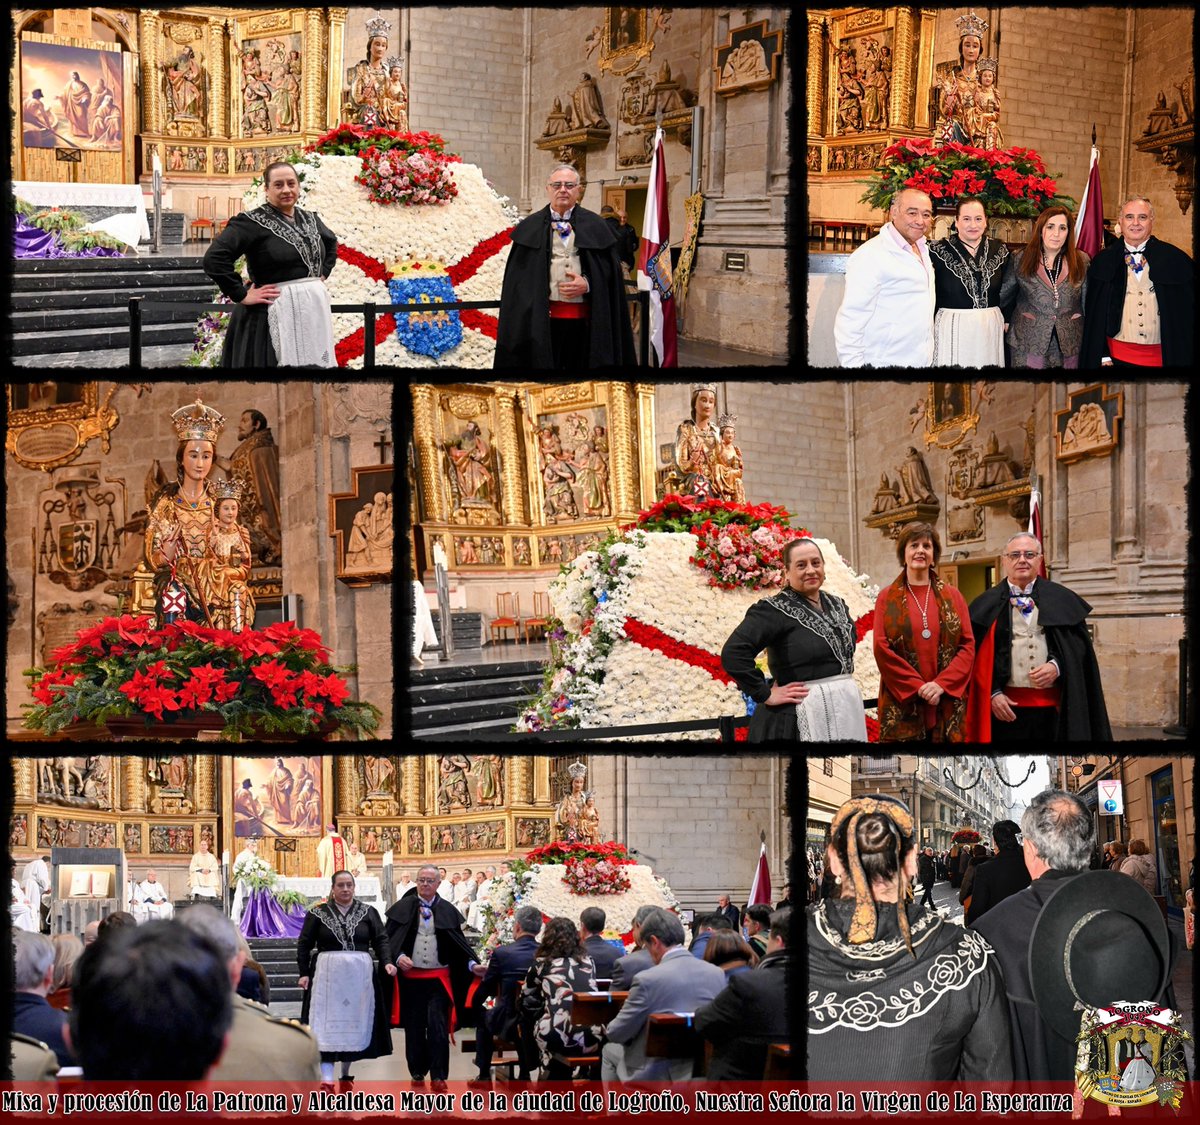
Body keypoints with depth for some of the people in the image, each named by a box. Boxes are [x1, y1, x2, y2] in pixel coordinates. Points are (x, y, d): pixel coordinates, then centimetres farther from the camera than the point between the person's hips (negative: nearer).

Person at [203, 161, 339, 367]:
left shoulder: (310, 219, 12)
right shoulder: (252, 222, -10)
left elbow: (331, 243, 34)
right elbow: (214, 258, -19)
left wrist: (323, 273, 18)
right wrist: (241, 295, -17)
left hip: (313, 312, 7)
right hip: (273, 316, -7)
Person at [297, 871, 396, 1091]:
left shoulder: (367, 912, 7)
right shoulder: (318, 913, 4)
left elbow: (381, 940, 4)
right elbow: (304, 944, 5)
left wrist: (386, 962, -12)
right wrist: (304, 973, -3)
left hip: (360, 975, 2)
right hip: (327, 975, -2)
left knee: (355, 1023, 6)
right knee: (327, 1024, -9)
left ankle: (346, 1075, 19)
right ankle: (326, 1079, -15)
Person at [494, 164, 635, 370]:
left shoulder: (594, 226, 10)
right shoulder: (530, 227, 10)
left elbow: (610, 267, 7)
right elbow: (518, 275, 7)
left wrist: (587, 284, -9)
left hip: (584, 317, 1)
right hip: (542, 316, -1)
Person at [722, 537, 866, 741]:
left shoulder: (837, 606, 12)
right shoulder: (775, 610, -10)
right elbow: (733, 653, -21)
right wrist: (765, 694, -17)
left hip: (847, 709, 7)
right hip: (802, 719, -7)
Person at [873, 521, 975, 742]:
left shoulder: (952, 596, 10)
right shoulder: (887, 598, 6)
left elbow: (968, 646, 4)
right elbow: (882, 649, -3)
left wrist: (941, 684, -11)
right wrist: (917, 686, -12)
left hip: (947, 705, 1)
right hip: (902, 704, -1)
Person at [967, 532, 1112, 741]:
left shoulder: (1060, 600, 10)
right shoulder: (988, 605, 8)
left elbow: (1079, 645, 7)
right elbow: (979, 659, 3)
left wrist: (1057, 666, -10)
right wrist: (992, 693, -8)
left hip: (1053, 708, 1)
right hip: (1006, 708, -1)